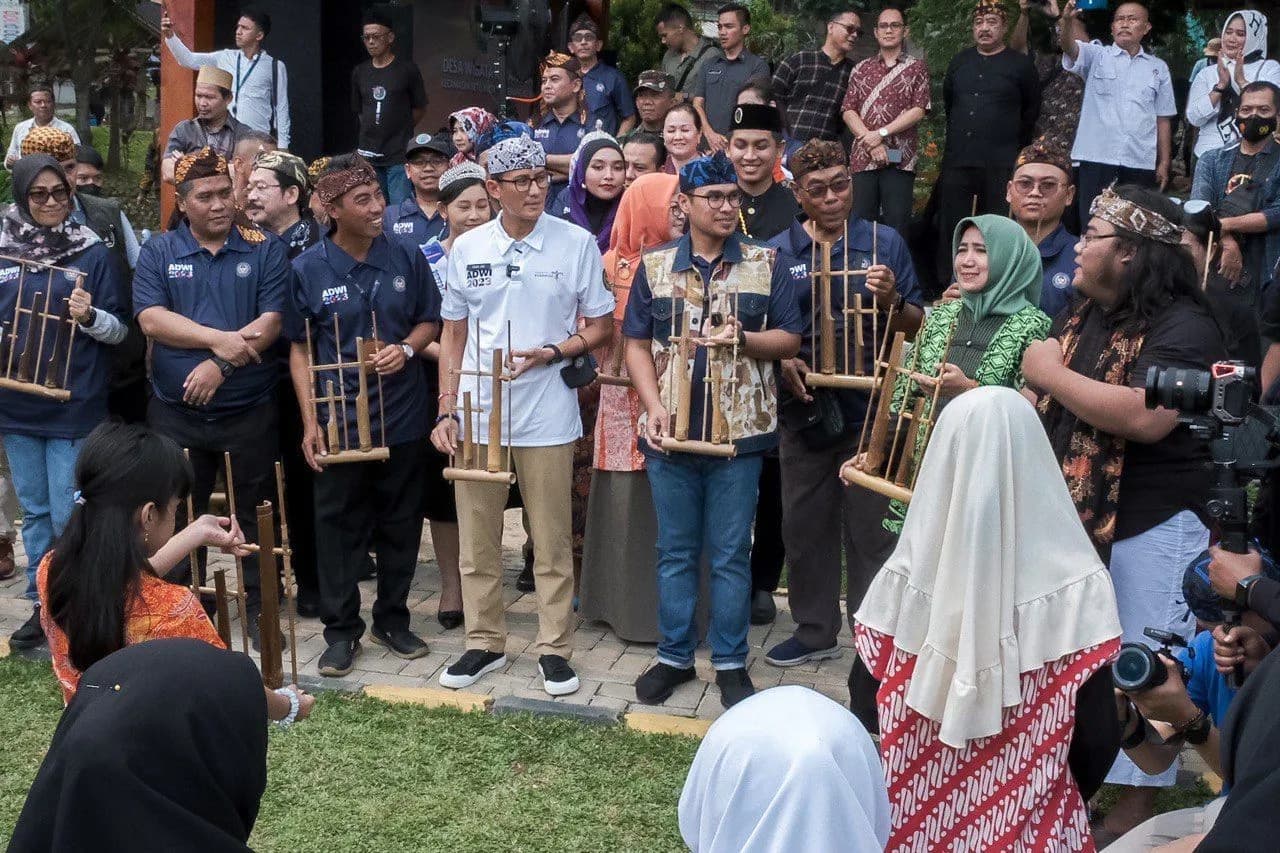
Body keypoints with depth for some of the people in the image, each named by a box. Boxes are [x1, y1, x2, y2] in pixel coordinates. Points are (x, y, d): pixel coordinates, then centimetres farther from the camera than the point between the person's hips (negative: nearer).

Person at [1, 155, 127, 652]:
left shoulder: (93, 253, -3)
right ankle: (42, 605, 23)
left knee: (68, 516, -2)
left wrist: (89, 316, -21)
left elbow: (120, 329, -2)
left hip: (74, 404, -4)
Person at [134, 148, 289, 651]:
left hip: (251, 410, -1)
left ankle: (259, 608, 20)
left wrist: (221, 365, -20)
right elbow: (151, 319, -10)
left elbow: (271, 322, -9)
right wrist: (218, 338, -20)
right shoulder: (158, 252, 3)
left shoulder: (265, 250, 0)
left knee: (254, 513, 8)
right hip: (175, 410, 1)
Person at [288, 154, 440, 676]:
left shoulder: (406, 258, -1)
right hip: (340, 419, -2)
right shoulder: (308, 269, -5)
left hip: (402, 416, 2)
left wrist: (407, 348, -12)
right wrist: (310, 422, -6)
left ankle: (392, 620, 27)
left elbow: (430, 320, 10)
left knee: (401, 524, 11)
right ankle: (341, 630, 18)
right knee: (339, 525, 5)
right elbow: (299, 349, -1)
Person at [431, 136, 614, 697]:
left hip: (547, 416, -2)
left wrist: (550, 352, -15)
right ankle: (484, 642, 23)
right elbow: (453, 335, 11)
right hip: (476, 414, 2)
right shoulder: (467, 248, 5)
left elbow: (600, 329, 3)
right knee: (477, 541, 9)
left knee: (552, 542, 5)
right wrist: (446, 411, 4)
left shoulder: (577, 244, -2)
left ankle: (553, 648, 17)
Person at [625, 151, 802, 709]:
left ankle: (731, 662, 18)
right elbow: (637, 344, 5)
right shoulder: (654, 266, 5)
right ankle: (674, 656, 23)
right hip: (671, 431, 1)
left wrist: (743, 339, -18)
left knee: (731, 554, 6)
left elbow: (790, 339, 1)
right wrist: (654, 407, -8)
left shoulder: (767, 264, 2)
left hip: (740, 432, -1)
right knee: (675, 552, 11)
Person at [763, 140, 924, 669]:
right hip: (803, 404, 2)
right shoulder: (778, 251, 5)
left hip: (869, 406, -2)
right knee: (805, 524, 11)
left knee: (870, 526, 3)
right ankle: (814, 631, 25)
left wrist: (892, 300, -17)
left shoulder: (884, 243, 2)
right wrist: (782, 361, -9)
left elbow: (916, 326, 3)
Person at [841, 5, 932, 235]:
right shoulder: (861, 69, 15)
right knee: (862, 222, 1)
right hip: (863, 157, 2)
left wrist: (881, 134, -11)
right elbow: (848, 111, 6)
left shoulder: (916, 68, 8)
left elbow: (918, 110, -3)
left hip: (900, 158, -2)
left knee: (896, 224, -4)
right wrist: (870, 142, -8)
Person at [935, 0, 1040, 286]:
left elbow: (1032, 110, 9)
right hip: (957, 161, 4)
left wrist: (1013, 142, 11)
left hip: (999, 165, -4)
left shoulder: (1020, 65, 1)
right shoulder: (959, 62, 13)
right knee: (950, 229, 4)